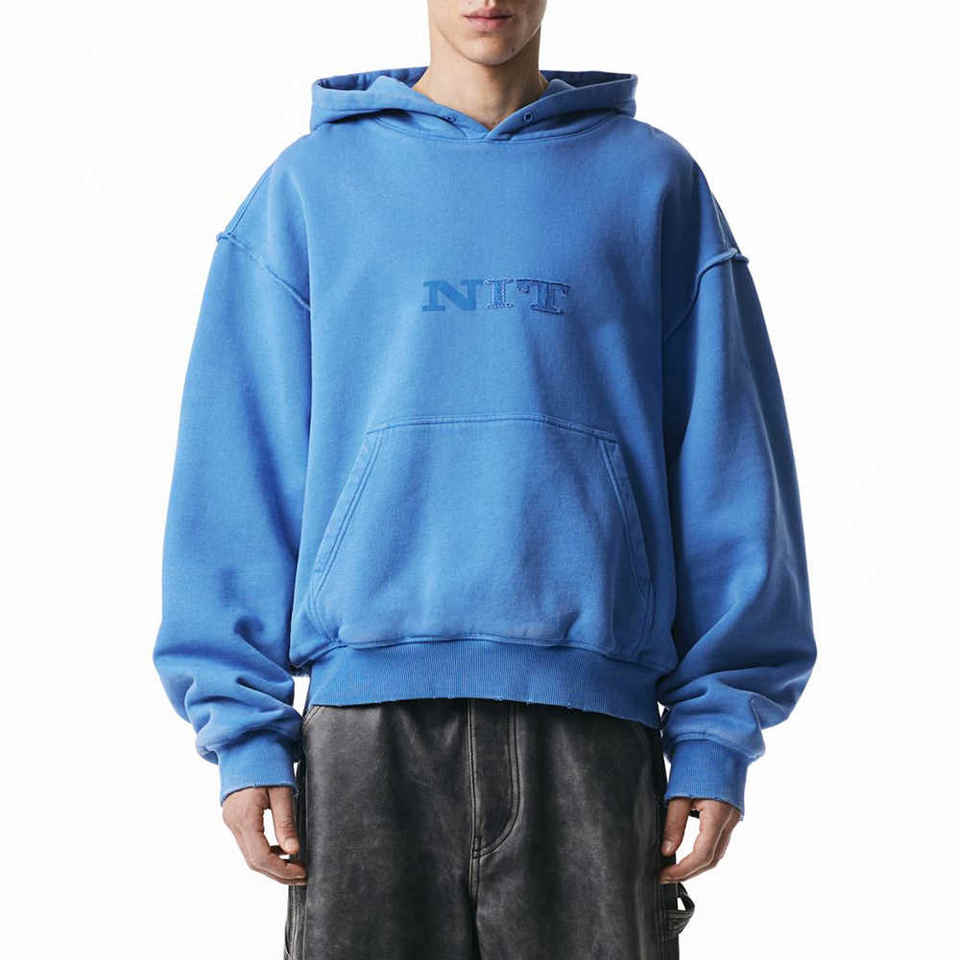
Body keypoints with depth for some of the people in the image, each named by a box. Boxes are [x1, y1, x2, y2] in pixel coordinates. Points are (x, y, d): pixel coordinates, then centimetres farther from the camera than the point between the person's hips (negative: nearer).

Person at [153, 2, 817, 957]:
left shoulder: (652, 180, 12)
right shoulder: (310, 185, 12)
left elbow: (724, 459, 8)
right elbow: (237, 467, 8)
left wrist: (718, 732, 1)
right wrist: (243, 729, -1)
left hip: (590, 712, 0)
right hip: (368, 722, 0)